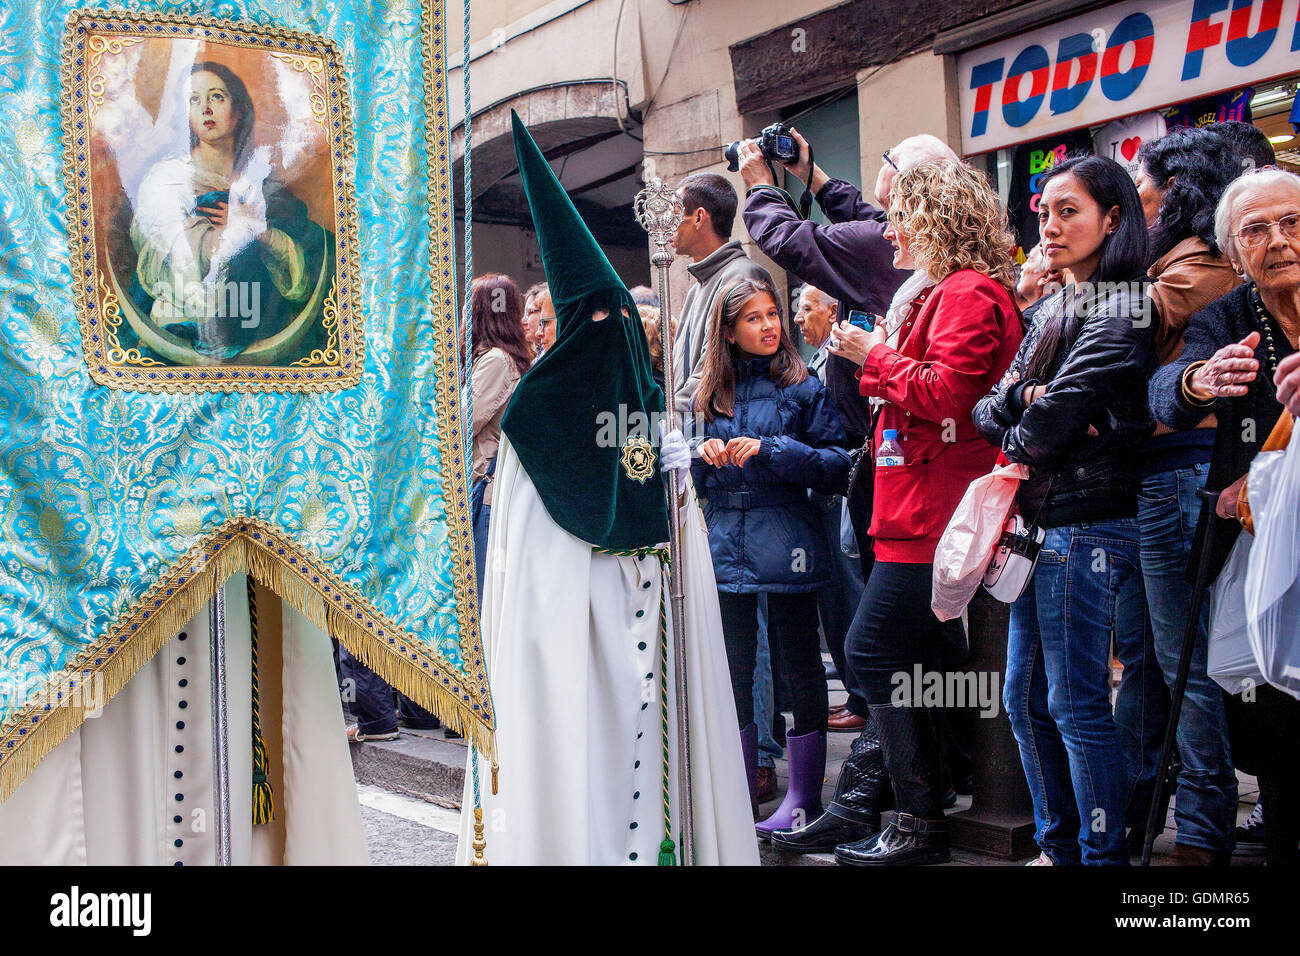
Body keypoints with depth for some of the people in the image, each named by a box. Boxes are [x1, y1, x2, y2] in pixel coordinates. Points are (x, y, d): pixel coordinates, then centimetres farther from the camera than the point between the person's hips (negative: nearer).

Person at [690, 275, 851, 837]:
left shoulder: (802, 388, -1)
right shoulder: (710, 394, 10)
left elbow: (837, 465, -8)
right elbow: (697, 479, 17)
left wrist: (770, 449, -17)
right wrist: (704, 453, -5)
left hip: (786, 547, -4)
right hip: (725, 547, 4)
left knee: (799, 669, 3)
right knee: (732, 670, 10)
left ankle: (804, 796, 13)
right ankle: (740, 792, 21)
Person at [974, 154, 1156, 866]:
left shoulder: (1118, 313, -10)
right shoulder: (1052, 310, 16)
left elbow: (1053, 419, -19)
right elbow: (987, 410, 7)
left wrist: (1018, 440, 0)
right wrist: (1023, 396, -13)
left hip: (1086, 527, -9)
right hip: (1039, 526, 9)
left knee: (1078, 703, -4)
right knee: (1025, 699, 13)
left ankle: (1103, 853, 8)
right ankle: (1058, 846, 24)